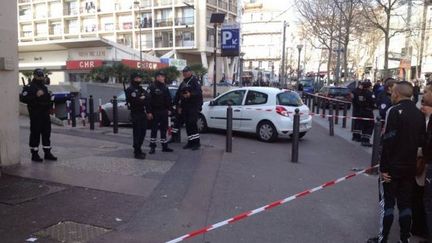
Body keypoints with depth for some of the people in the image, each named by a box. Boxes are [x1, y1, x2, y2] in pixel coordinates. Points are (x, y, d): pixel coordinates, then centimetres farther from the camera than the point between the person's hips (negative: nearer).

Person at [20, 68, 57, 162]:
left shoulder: (44, 87, 19)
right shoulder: (29, 87, -6)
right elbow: (23, 98, -19)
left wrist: (50, 106, 14)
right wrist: (35, 95, -26)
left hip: (45, 114, 7)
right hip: (35, 115, -7)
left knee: (47, 133, 9)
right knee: (35, 134, -3)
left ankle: (47, 153, 17)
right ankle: (34, 154, 6)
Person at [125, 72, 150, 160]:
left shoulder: (141, 89, 20)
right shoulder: (130, 90, -7)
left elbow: (148, 96, 10)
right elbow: (134, 101, -20)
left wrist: (143, 98, -9)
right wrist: (142, 100, -8)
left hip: (142, 113, 9)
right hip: (136, 114, -8)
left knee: (142, 132, 13)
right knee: (137, 133, -6)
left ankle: (138, 150, 26)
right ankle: (137, 153, -1)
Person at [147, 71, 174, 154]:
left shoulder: (165, 88, 12)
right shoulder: (152, 87, -8)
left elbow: (168, 99, 18)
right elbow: (149, 100, -13)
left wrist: (169, 109, 11)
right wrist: (149, 112, -17)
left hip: (164, 112, 6)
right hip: (155, 112, -6)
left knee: (164, 129, 10)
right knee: (154, 130, -1)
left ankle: (165, 146, 17)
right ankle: (152, 147, 6)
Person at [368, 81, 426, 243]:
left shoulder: (394, 111, -15)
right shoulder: (419, 114, 6)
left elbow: (388, 142, -19)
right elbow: (421, 141, 10)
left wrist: (383, 167, -15)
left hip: (393, 166, -6)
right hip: (410, 166, 6)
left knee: (387, 202, 3)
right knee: (405, 203, 13)